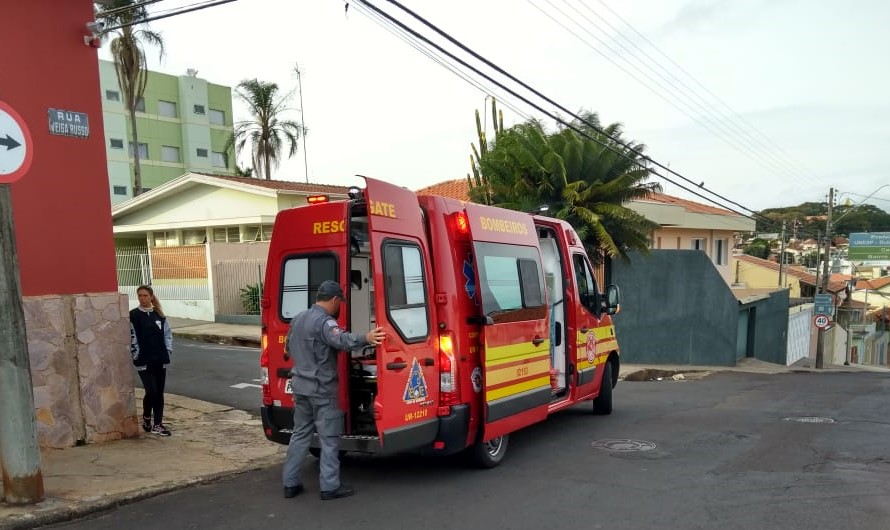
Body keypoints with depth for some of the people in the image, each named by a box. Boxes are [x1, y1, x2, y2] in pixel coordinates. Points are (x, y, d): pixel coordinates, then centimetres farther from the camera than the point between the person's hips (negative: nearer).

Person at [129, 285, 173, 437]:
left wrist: (169, 351, 2)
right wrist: (136, 355, -11)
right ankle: (146, 418, 16)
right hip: (143, 361, -4)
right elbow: (131, 337, -7)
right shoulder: (133, 315, -4)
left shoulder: (159, 314, 7)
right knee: (151, 391, -11)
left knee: (159, 393, 6)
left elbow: (168, 333, 12)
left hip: (160, 360, 4)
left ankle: (157, 425, 15)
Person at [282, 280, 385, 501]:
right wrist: (366, 338, -46)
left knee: (300, 434, 16)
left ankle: (290, 484, 20)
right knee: (329, 438, 1)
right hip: (321, 388, -8)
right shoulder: (324, 321, -17)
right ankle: (330, 486, 4)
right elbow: (341, 340, -37)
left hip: (299, 385, 8)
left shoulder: (297, 319, 13)